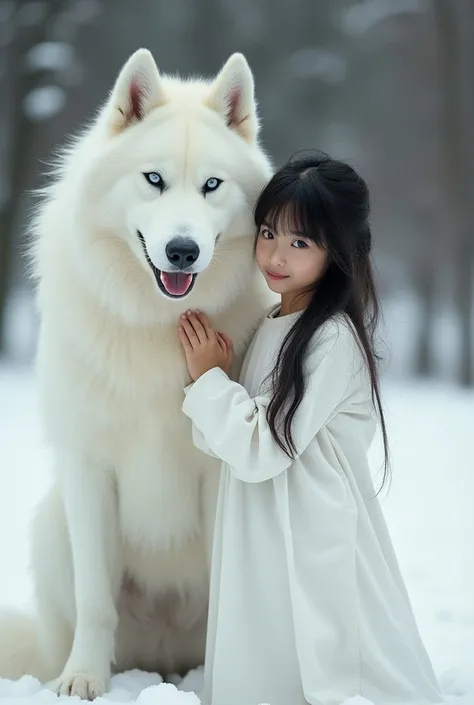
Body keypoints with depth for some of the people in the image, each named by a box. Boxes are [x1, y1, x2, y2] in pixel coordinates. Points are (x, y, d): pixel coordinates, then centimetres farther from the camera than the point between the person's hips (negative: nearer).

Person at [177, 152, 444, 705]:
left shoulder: (332, 338, -18)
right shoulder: (271, 326, 10)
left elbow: (261, 450, -20)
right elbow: (229, 442, 11)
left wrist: (210, 378, -9)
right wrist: (209, 377, -7)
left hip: (314, 550, -9)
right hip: (263, 544, 9)